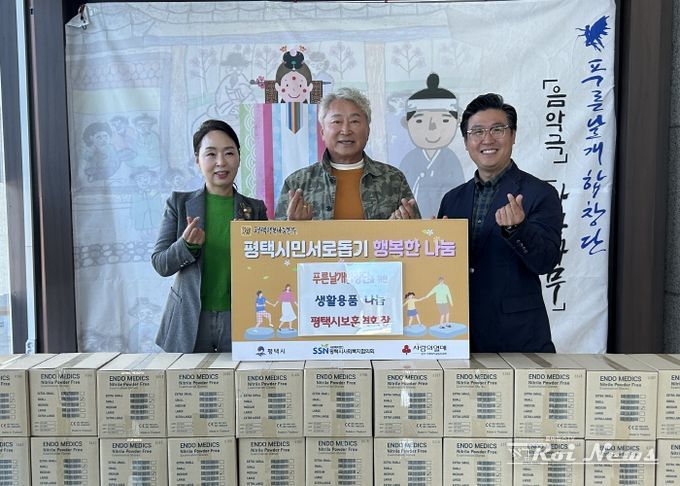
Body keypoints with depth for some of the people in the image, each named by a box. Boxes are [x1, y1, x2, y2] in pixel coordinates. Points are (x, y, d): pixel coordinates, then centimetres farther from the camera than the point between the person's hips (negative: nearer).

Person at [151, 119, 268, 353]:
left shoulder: (255, 209, 3)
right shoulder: (179, 203, 2)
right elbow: (160, 264, 0)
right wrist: (187, 245, -18)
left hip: (239, 319, 1)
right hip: (189, 321, 0)